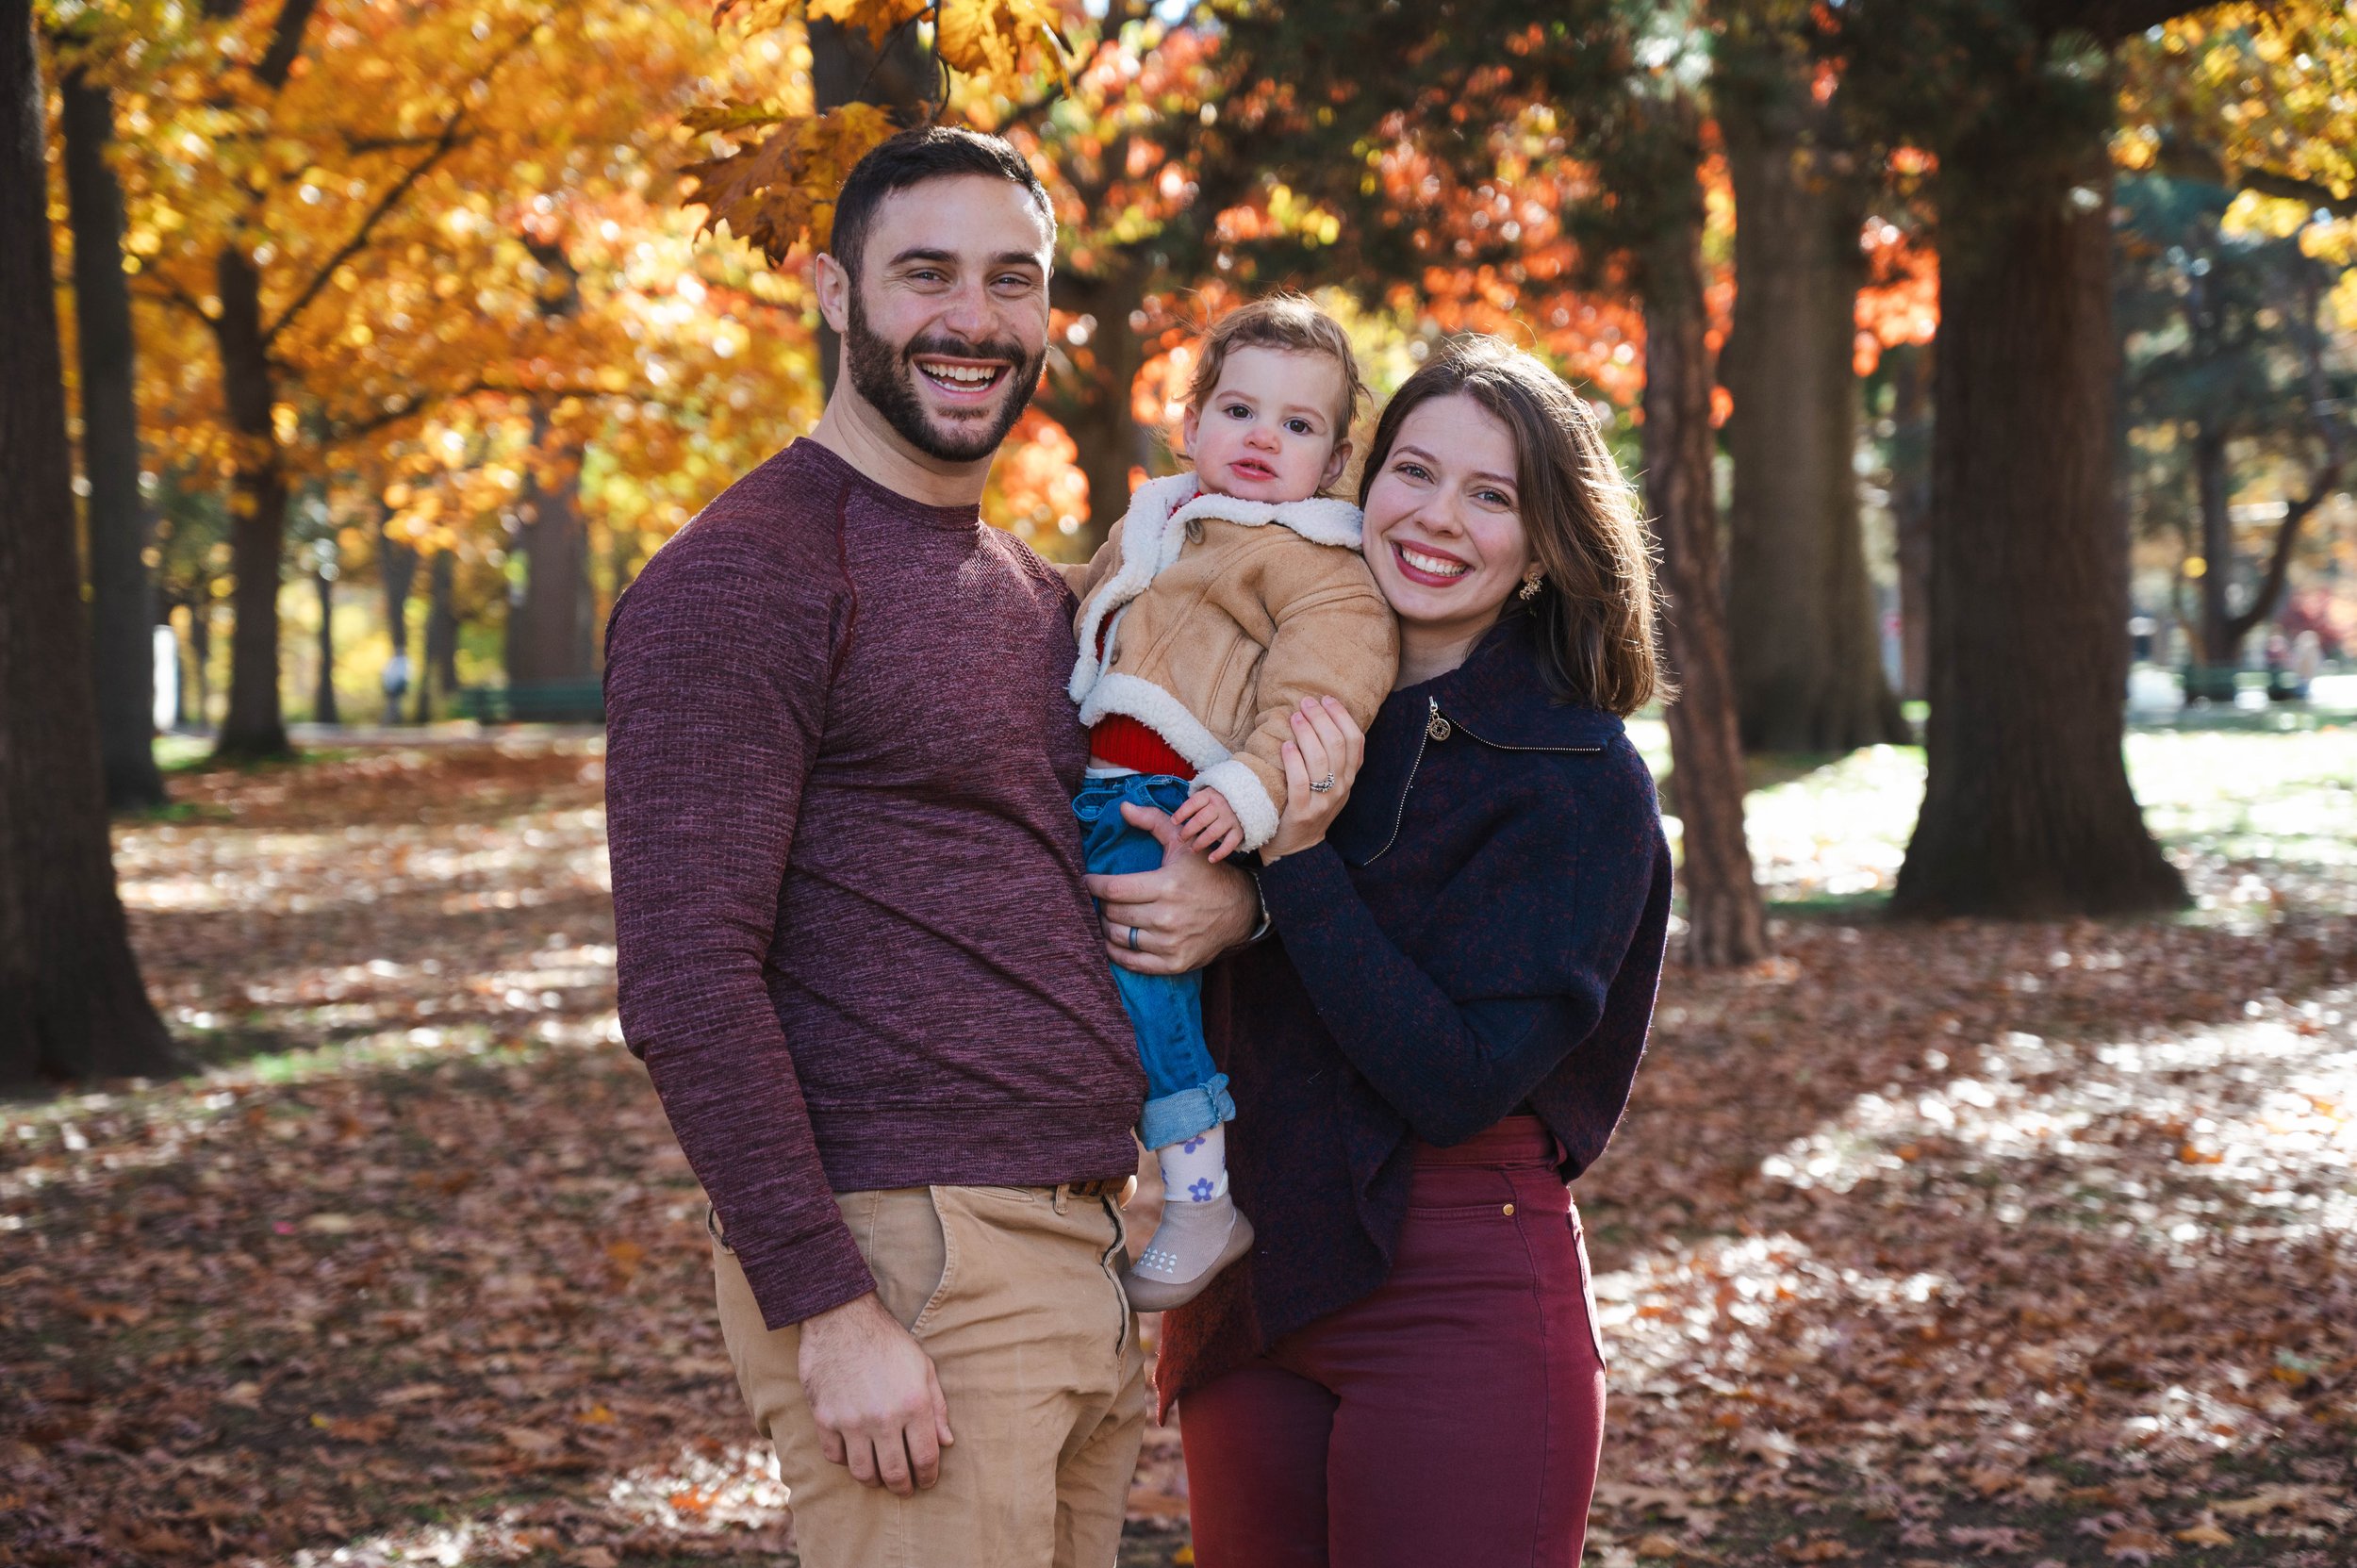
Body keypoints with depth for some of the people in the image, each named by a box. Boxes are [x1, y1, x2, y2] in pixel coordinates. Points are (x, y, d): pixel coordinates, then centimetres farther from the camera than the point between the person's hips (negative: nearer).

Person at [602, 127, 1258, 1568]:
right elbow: (685, 981, -16)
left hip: (1085, 1249, 8)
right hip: (900, 1259, -8)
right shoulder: (738, 581, -10)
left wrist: (1233, 895, 2)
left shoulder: (1040, 595, 17)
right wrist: (829, 1312, -19)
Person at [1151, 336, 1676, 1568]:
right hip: (1241, 1293, 5)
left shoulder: (1582, 783, -9)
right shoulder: (1288, 706, 6)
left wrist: (1297, 861, -21)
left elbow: (1459, 1084, -18)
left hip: (1458, 1309, -5)